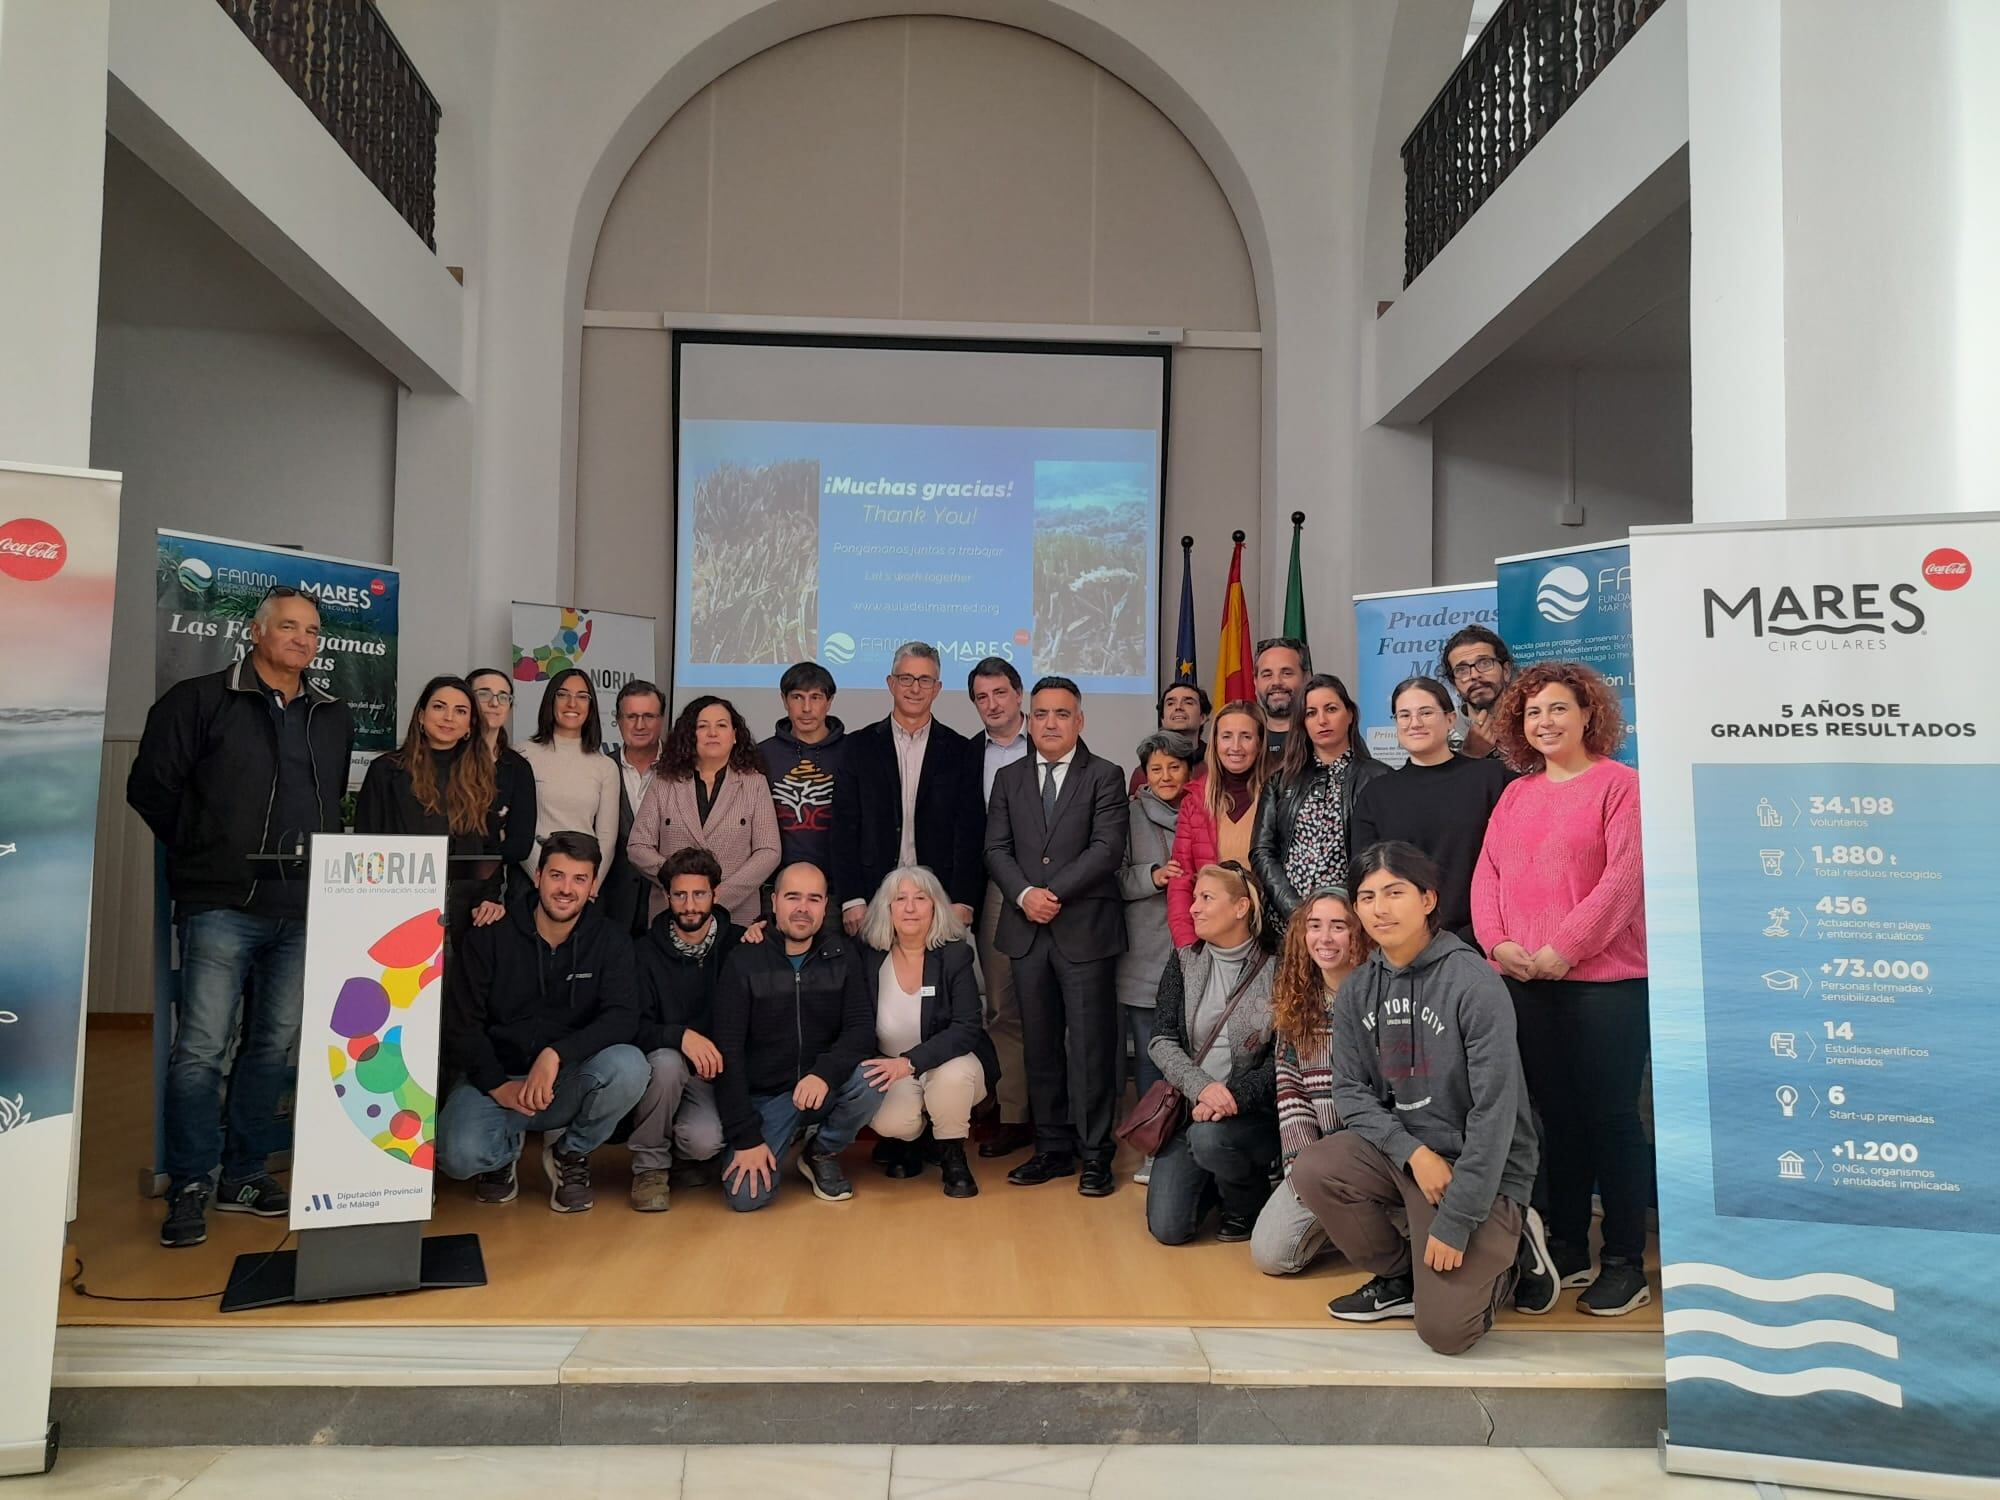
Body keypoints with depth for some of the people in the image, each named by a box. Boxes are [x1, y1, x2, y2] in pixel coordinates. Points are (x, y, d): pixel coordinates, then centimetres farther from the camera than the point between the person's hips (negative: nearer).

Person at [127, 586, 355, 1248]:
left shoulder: (335, 718, 16)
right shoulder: (199, 700, 2)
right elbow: (151, 785, 1)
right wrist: (202, 852, 3)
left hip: (304, 910, 5)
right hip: (222, 904, -4)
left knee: (275, 1046, 9)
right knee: (202, 1047, -5)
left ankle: (244, 1174, 22)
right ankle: (190, 1187, 7)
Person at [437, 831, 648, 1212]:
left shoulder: (610, 943, -2)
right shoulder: (492, 937, -3)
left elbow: (622, 1017, -16)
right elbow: (463, 1023, -3)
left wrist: (556, 1053, -30)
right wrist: (497, 1086, -14)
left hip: (569, 1082, 1)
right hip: (496, 1077, 0)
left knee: (628, 1064, -31)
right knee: (459, 1156, -30)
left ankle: (570, 1153, 0)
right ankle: (504, 1149, 12)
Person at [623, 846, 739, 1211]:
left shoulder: (737, 945, 0)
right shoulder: (645, 952, -1)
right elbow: (632, 1026, -12)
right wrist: (680, 1035, -29)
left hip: (716, 1071, 0)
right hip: (663, 1071, 0)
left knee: (704, 1141, -29)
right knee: (666, 1060, -35)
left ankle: (689, 1154, 12)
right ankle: (651, 1165, -10)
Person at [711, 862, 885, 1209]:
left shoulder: (843, 955, -2)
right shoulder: (744, 962, -6)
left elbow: (862, 1028, -10)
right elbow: (728, 1051, -9)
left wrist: (824, 1073, -31)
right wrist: (746, 1137, -16)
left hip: (823, 1088, 1)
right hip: (764, 1095, -1)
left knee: (870, 1080, -30)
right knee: (746, 1196, -21)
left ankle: (822, 1153, 2)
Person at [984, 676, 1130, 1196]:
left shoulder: (1105, 777, 2)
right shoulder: (1009, 779, 14)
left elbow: (1107, 848, -8)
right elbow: (996, 848, 6)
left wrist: (1055, 893, -14)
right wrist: (1025, 895, -10)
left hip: (1085, 928, -4)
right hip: (1027, 930, 4)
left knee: (1089, 1044, -2)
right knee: (1040, 1043, 9)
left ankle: (1095, 1154, 6)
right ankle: (1052, 1147, 18)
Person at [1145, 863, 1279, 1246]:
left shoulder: (1272, 970, -7)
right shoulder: (1184, 962, 6)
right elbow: (1162, 1040, -2)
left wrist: (1233, 1097, -22)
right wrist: (1202, 1087, -19)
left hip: (1254, 1114, -3)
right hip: (1190, 1109, 4)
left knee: (1208, 1137, -36)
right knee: (1167, 1228, -9)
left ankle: (1250, 1206, -2)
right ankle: (1215, 1183, 25)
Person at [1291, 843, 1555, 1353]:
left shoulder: (1473, 984, -18)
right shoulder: (1356, 991, 0)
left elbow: (1495, 1111, -20)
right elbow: (1350, 1089, 0)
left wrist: (1456, 1223, -20)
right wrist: (1413, 1152, -19)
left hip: (1483, 1170, -5)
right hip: (1398, 1150, 5)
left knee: (1443, 1330, -14)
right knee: (1313, 1171, -22)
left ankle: (1508, 1252, 17)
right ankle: (1400, 1278, 4)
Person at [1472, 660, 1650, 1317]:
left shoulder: (1620, 784, -4)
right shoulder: (1516, 794, 15)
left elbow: (1623, 877, -13)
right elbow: (1488, 875, 11)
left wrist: (1564, 948, -16)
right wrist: (1497, 942, -5)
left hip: (1603, 979, -5)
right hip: (1526, 984, 6)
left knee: (1609, 1117, 0)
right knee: (1556, 1116, 13)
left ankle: (1624, 1262, 11)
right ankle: (1566, 1247, 23)